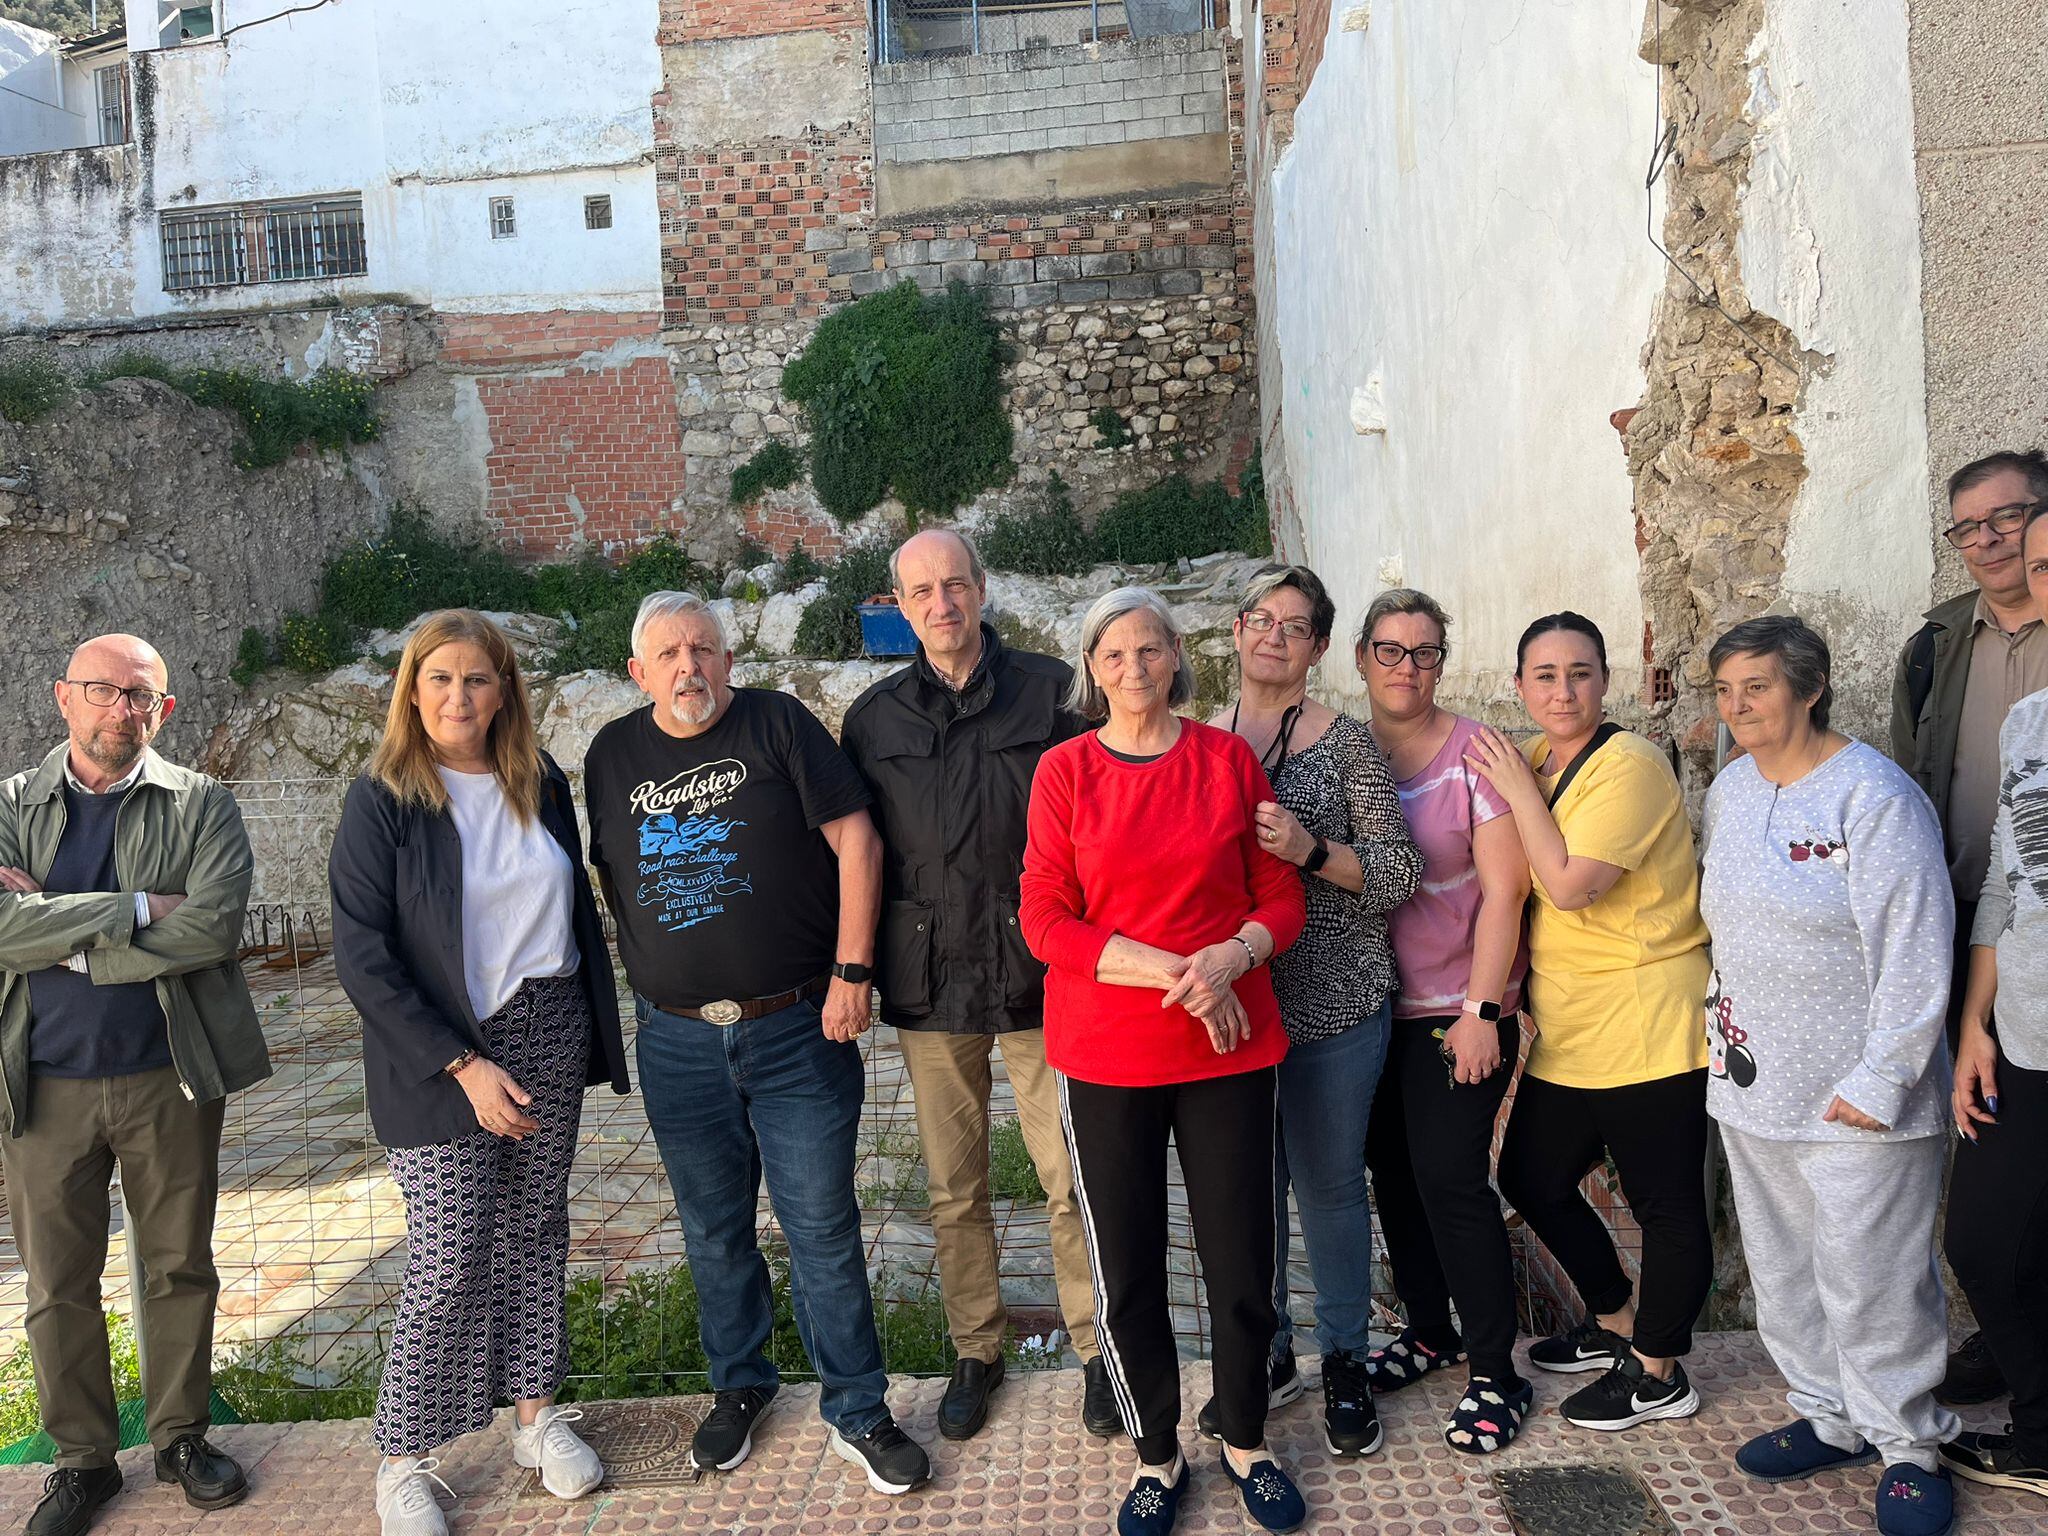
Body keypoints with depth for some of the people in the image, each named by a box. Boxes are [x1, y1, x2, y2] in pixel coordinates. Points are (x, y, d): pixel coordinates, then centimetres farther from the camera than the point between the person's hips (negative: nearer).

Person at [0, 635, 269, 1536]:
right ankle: (82, 1457, 30)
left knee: (180, 1267, 11)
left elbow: (213, 925, -17)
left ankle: (181, 1437, 29)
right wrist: (136, 908, -19)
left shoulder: (202, 808, -1)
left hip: (169, 1078, -1)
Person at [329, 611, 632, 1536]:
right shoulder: (381, 801, -9)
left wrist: (598, 1034, 12)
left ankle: (535, 1410, 28)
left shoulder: (542, 785, 5)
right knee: (450, 1256, -2)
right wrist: (464, 1066, -16)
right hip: (443, 1060, -4)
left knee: (536, 1233, 12)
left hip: (552, 1038, 4)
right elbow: (361, 958, -12)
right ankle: (403, 1461, 16)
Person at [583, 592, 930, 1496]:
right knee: (715, 1229, 17)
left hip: (796, 1031, -3)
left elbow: (854, 836, -9)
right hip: (678, 1042, 4)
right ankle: (739, 1389, 37)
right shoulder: (612, 755, 6)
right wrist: (639, 982, 10)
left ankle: (858, 1413, 19)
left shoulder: (777, 724, -6)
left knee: (823, 1229, 4)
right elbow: (611, 875, 15)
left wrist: (852, 969, -13)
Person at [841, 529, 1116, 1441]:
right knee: (953, 1187, 13)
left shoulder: (1052, 693, -1)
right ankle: (975, 1351, 30)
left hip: (1040, 975, -2)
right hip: (929, 984, 2)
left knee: (1071, 1179, 4)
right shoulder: (874, 719, 6)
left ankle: (1095, 1348, 23)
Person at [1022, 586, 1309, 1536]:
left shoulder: (1229, 758, 1)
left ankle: (1245, 1444, 34)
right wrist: (1169, 972, -17)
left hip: (1229, 1042, 1)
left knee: (1242, 1259, 9)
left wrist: (1230, 957, -16)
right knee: (1126, 1268, 10)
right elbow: (1045, 921, -7)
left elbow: (1281, 898, 4)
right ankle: (1156, 1458, 32)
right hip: (1106, 1053, -1)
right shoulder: (1063, 771, -2)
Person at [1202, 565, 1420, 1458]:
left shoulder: (1346, 742, -4)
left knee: (1329, 1183, 8)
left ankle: (1345, 1363, 28)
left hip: (1331, 1006, -3)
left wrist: (1312, 850, -22)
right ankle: (1265, 1355, 33)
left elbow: (1399, 876, -6)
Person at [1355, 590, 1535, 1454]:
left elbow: (1503, 890, -13)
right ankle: (1430, 1329, 34)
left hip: (1458, 1007, -5)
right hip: (1374, 1004, 5)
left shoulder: (1475, 755, -11)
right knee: (1392, 1166, 13)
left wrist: (1480, 1010, -15)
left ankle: (1496, 1375, 12)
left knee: (1450, 1176, -5)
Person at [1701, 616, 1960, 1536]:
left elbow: (1916, 958, -17)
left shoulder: (1874, 796, -15)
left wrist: (1879, 1079, -18)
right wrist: (1719, 1025, 16)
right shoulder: (1731, 787, 7)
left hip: (1855, 1095, -7)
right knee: (1783, 1267, 16)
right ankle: (1830, 1418, 34)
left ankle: (1907, 1444, 23)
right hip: (1752, 1081, 7)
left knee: (1870, 1277, 2)